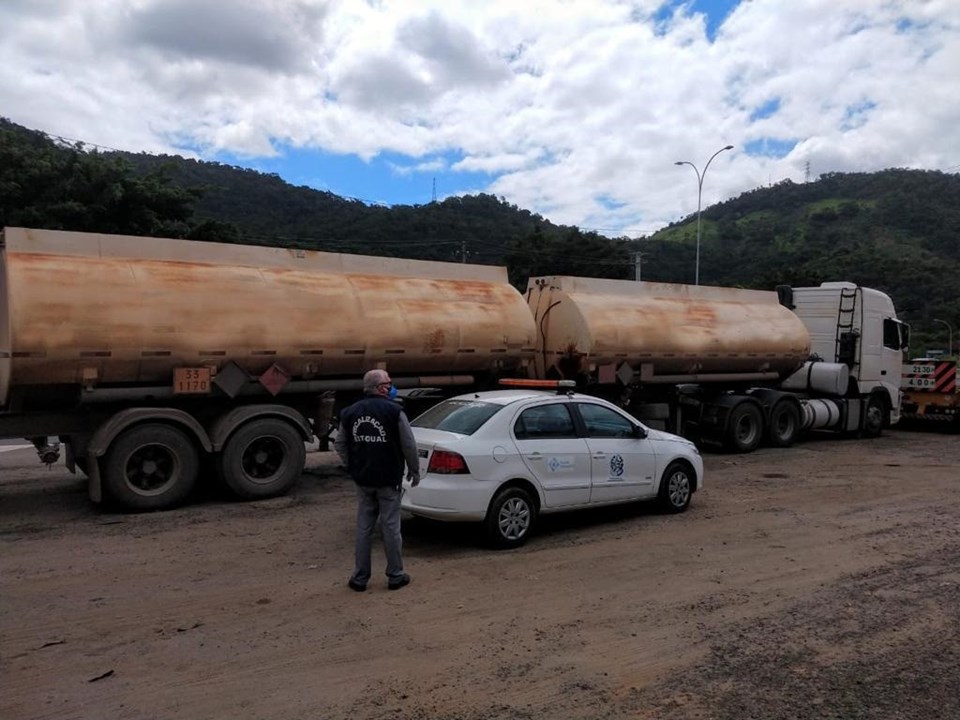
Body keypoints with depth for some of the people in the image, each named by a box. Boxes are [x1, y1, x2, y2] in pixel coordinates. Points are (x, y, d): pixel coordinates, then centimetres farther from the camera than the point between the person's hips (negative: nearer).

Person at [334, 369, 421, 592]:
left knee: (363, 528, 11)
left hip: (363, 480, 4)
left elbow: (340, 445, 11)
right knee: (391, 527, 5)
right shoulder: (394, 411, -12)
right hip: (388, 480, -4)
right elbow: (409, 445, -10)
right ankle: (395, 576, 15)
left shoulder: (350, 413, 5)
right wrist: (414, 470, 4)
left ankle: (360, 577, 17)